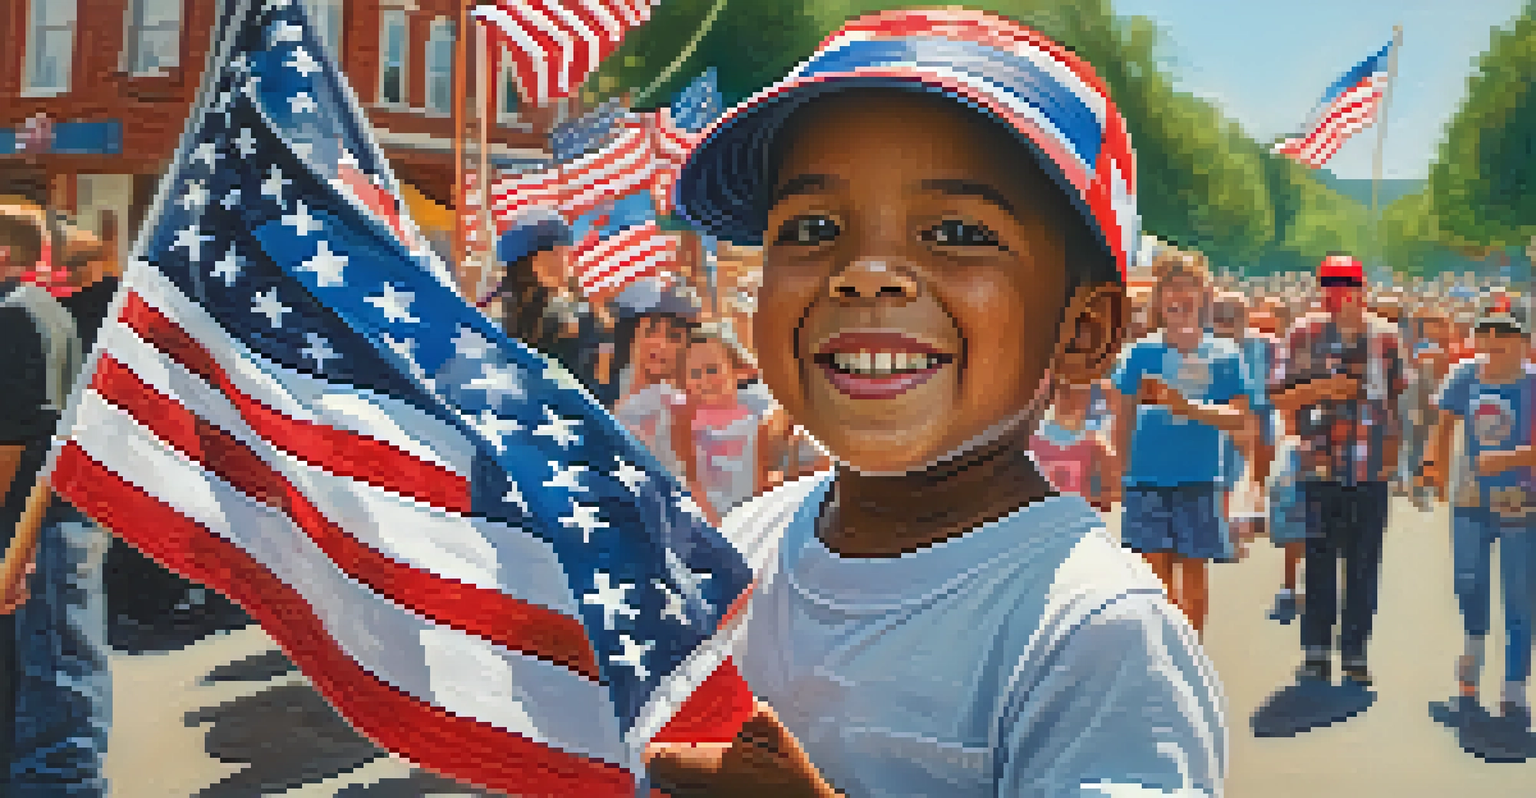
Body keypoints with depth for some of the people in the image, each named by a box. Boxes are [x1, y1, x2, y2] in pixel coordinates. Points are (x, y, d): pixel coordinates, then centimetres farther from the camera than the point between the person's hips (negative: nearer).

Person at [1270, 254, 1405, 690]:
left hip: (1372, 469, 1)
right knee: (1319, 560, 4)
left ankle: (1355, 653, 16)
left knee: (1364, 563, 6)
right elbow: (1283, 399, 3)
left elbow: (1396, 394, 16)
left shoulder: (1384, 335, 6)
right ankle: (1316, 651, 14)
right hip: (1320, 468, -1)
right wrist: (1319, 389, -15)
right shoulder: (1304, 333, 2)